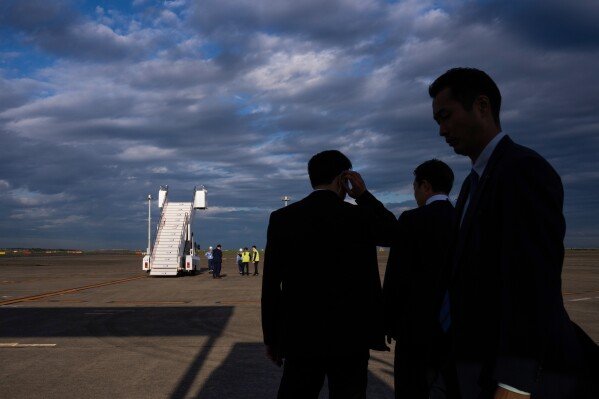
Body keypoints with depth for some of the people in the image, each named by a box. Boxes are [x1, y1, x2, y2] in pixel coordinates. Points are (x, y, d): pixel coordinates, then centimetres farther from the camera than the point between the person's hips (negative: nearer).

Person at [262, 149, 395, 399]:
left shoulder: (281, 218, -2)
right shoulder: (360, 217, -8)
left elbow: (270, 285, 0)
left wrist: (271, 337, 6)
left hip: (300, 336, 2)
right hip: (350, 336, -1)